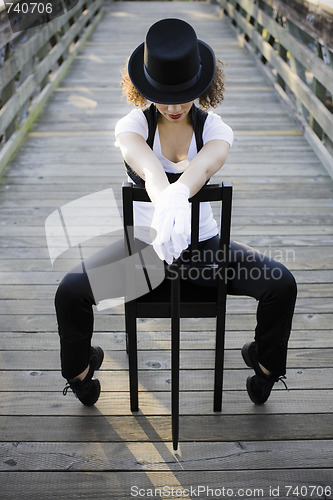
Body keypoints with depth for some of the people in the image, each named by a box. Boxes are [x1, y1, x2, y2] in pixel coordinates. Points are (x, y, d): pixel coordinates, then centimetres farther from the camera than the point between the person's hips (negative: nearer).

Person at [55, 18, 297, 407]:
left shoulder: (214, 128, -7)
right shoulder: (133, 125, -10)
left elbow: (204, 164, -34)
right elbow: (150, 168, -36)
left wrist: (178, 195, -59)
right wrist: (167, 202, -60)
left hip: (202, 243, 1)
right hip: (143, 243, 0)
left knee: (282, 284, -19)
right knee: (70, 290, -23)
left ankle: (266, 367, 13)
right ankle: (80, 371, 11)